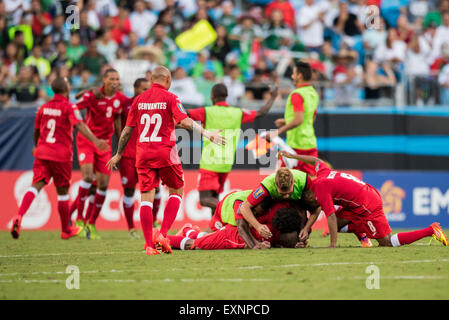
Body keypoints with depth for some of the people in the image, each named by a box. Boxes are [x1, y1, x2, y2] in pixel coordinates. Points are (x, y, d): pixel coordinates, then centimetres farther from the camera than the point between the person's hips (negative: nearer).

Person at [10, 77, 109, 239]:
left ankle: (19, 216, -31)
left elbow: (36, 131, 24)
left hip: (42, 153, 4)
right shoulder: (69, 107, -5)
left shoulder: (43, 107, 12)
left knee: (36, 185, -6)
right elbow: (80, 125, -22)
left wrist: (36, 147, 43)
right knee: (62, 191, 9)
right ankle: (66, 230, 21)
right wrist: (95, 141, -34)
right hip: (61, 154, -4)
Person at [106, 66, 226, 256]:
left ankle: (149, 245, -3)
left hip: (143, 153, 3)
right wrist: (207, 134, -10)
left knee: (146, 197, 3)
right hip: (165, 153, -3)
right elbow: (184, 121, -14)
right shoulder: (169, 98, -3)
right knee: (176, 191, 13)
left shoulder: (139, 100, 9)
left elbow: (128, 129, 13)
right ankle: (163, 234, -1)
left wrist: (118, 154, 21)